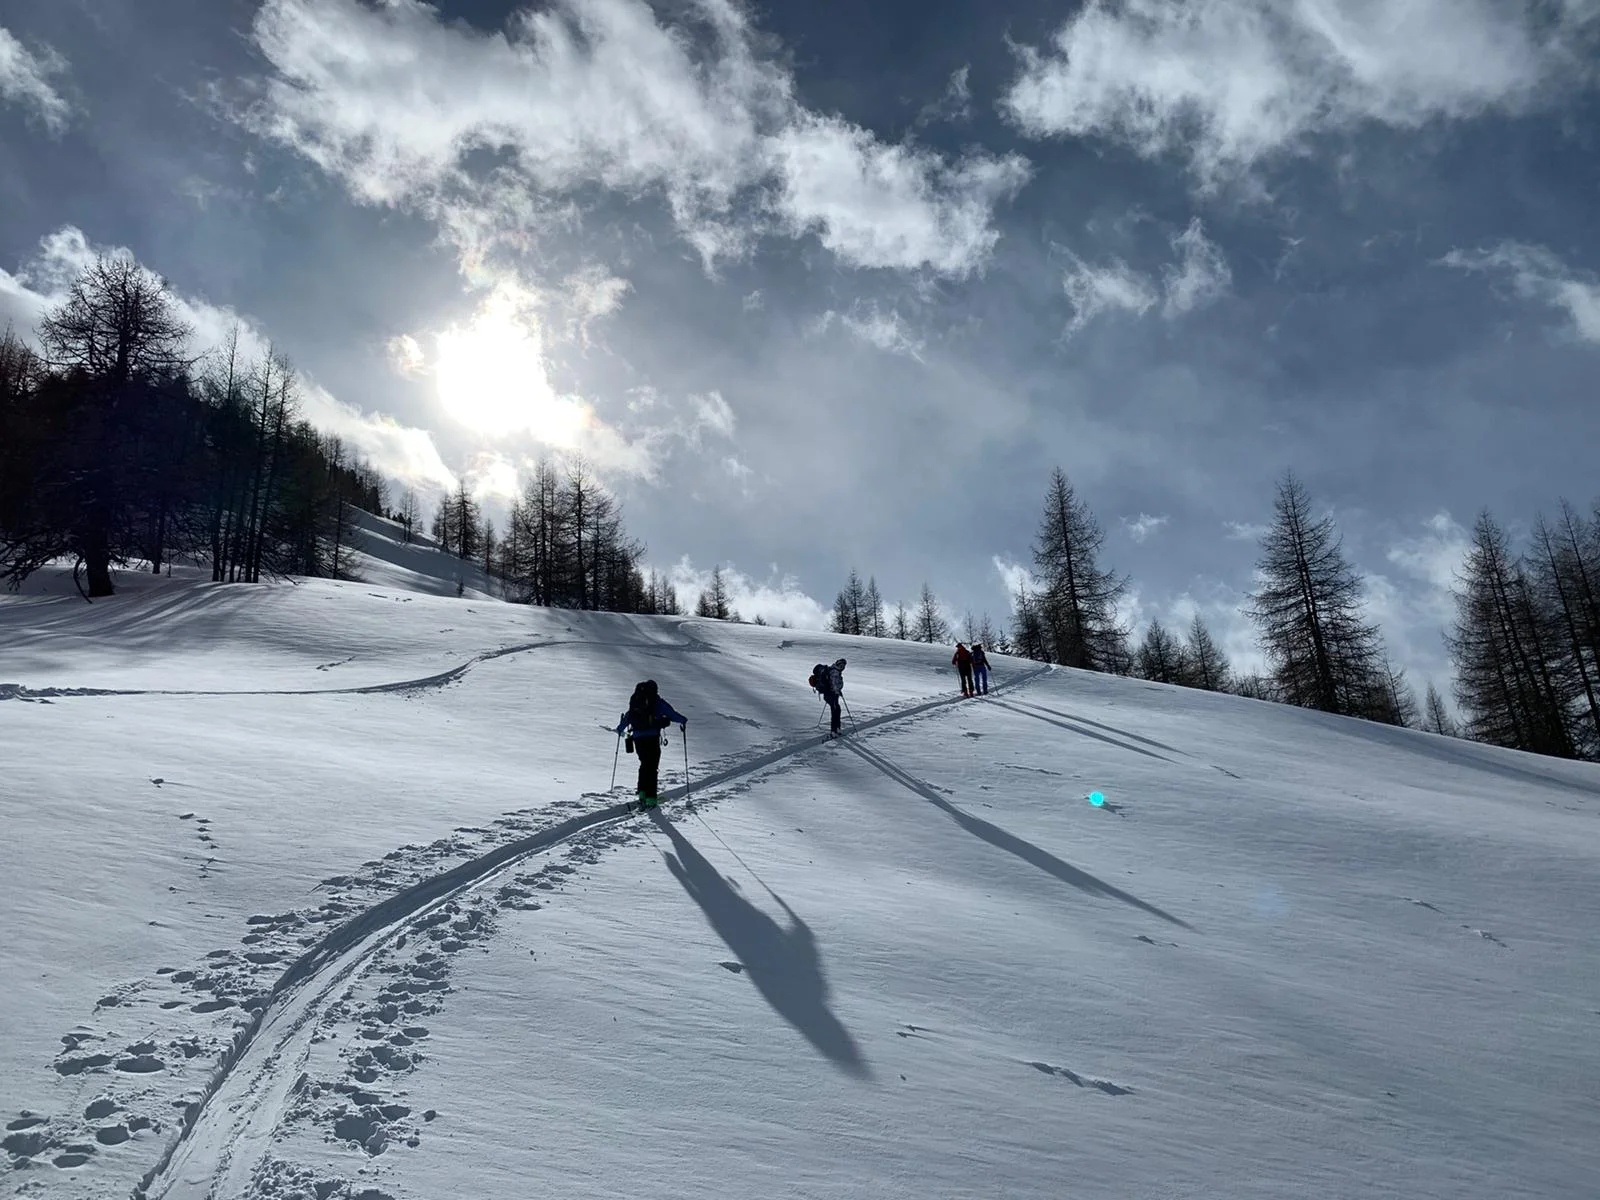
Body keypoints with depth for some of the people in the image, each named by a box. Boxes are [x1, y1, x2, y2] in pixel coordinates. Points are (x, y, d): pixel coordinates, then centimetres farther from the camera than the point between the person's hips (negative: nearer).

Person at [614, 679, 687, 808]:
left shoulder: (635, 702, 15)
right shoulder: (657, 702, 2)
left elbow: (627, 717, 24)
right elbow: (671, 713, -1)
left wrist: (619, 729, 40)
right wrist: (683, 720, 15)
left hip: (637, 738, 4)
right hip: (652, 738, -4)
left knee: (644, 764, 21)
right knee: (652, 767, 0)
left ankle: (642, 793, 13)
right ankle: (650, 798, -6)